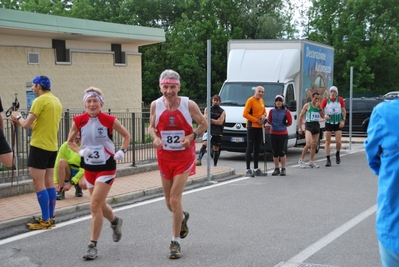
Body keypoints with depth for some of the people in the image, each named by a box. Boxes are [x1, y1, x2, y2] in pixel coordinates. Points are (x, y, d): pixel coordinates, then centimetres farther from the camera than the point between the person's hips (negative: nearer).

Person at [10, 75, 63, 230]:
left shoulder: (40, 101, -14)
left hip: (39, 146, -9)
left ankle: (45, 220, -3)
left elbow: (27, 125, -15)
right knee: (49, 183, 12)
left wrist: (18, 117, 5)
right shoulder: (57, 102, 13)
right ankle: (51, 218, 16)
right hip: (52, 147, 9)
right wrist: (21, 121, 17)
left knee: (38, 184, -4)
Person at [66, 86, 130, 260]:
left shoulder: (109, 120, -12)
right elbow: (70, 141, 8)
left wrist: (122, 151, -9)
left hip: (106, 167, -4)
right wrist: (80, 151, -10)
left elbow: (126, 135, 4)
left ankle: (93, 245, -1)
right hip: (89, 167, 4)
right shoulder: (79, 121, -5)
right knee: (100, 204, 17)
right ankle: (115, 222, 49)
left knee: (95, 206, -11)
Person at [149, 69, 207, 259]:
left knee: (175, 199, -11)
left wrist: (191, 136, -18)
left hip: (184, 157, -3)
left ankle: (175, 242, 3)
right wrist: (155, 137, -15)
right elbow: (152, 127, 7)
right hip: (164, 157, 4)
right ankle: (182, 217, 49)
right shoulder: (156, 105, -5)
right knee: (169, 202, 13)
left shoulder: (189, 105, -12)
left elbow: (203, 124, 0)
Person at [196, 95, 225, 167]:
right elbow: (204, 120, -1)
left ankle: (215, 165, 19)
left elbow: (220, 122, -7)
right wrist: (215, 121, -10)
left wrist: (210, 120, -7)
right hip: (209, 131, -1)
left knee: (216, 149, 9)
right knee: (204, 144, -23)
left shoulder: (222, 112, 6)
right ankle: (199, 160, -35)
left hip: (218, 133, 1)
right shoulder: (207, 109, 10)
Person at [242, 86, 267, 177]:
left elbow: (264, 111, 25)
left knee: (257, 149, 12)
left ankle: (256, 169, 19)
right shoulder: (250, 100, -10)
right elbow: (245, 114, -15)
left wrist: (264, 115, 0)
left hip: (259, 127, 8)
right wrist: (256, 120, -16)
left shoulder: (261, 100, 13)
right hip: (251, 127, -8)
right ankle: (248, 170, -4)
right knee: (250, 148, -6)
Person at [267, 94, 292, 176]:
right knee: (275, 152, 7)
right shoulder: (272, 111, 2)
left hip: (283, 134, -3)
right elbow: (269, 121, 12)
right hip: (273, 134, 3)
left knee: (282, 152, -1)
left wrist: (283, 124, 0)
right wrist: (274, 124, 3)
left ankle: (283, 169, 9)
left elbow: (290, 122, 1)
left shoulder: (286, 111, -6)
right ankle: (276, 169, 17)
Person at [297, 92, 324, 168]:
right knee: (309, 144, -19)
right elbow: (300, 116, -1)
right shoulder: (307, 105, -2)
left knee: (314, 145, 7)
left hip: (317, 126, 5)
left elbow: (323, 116, 4)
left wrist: (319, 108, -9)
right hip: (309, 126, -5)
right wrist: (299, 127, -8)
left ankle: (311, 162, 14)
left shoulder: (319, 106, 12)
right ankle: (301, 160, -6)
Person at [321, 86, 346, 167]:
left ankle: (337, 154, 25)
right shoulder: (326, 100, -4)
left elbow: (343, 110, 8)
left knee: (338, 141, -5)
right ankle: (328, 159, 5)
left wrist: (343, 120, -1)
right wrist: (324, 115, -25)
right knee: (327, 141, -2)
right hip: (328, 123, 0)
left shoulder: (340, 100, 0)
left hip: (338, 123, 0)